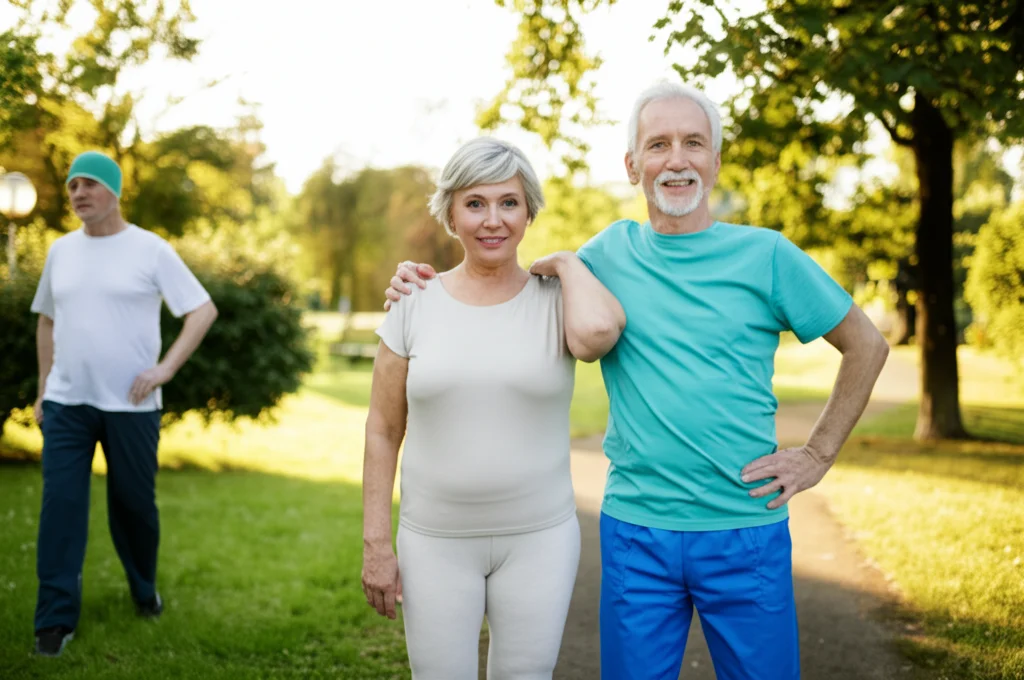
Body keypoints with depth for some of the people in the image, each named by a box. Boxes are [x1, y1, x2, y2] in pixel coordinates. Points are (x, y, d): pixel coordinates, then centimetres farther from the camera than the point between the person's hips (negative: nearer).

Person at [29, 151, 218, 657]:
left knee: (134, 503, 8)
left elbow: (203, 311, -5)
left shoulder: (151, 250, -4)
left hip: (131, 406, -2)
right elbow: (47, 321, 18)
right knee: (60, 506, -4)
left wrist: (165, 369, -12)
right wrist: (43, 389, 14)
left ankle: (144, 590, 33)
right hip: (66, 404, 3)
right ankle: (55, 620, 2)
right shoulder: (61, 251, 9)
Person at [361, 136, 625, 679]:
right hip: (434, 541, 1)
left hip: (539, 538, 0)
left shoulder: (555, 300, -3)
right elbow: (383, 432, 3)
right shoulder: (414, 306, -1)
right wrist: (376, 543, -1)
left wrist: (565, 264, -9)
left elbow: (597, 331, -29)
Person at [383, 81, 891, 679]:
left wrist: (819, 456, 2)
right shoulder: (609, 253, 3)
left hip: (746, 530, -1)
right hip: (635, 528, 1)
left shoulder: (765, 255, -3)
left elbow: (867, 345, 7)